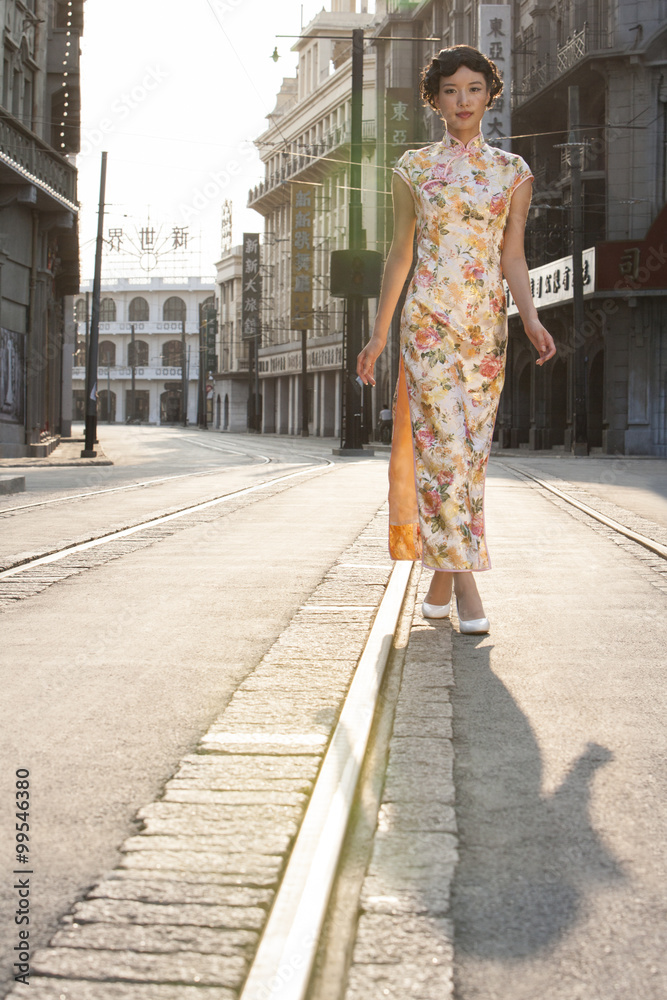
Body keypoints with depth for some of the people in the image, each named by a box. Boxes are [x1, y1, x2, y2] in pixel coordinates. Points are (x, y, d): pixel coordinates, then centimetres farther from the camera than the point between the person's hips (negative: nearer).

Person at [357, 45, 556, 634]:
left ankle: (441, 578, 13)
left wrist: (531, 318, -7)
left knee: (472, 449, 3)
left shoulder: (513, 171, 10)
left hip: (487, 321, 2)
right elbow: (400, 253, 10)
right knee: (443, 444, -13)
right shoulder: (413, 169, 7)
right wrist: (378, 333, 8)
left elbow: (513, 256, 9)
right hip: (430, 316, -2)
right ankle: (464, 580, -12)